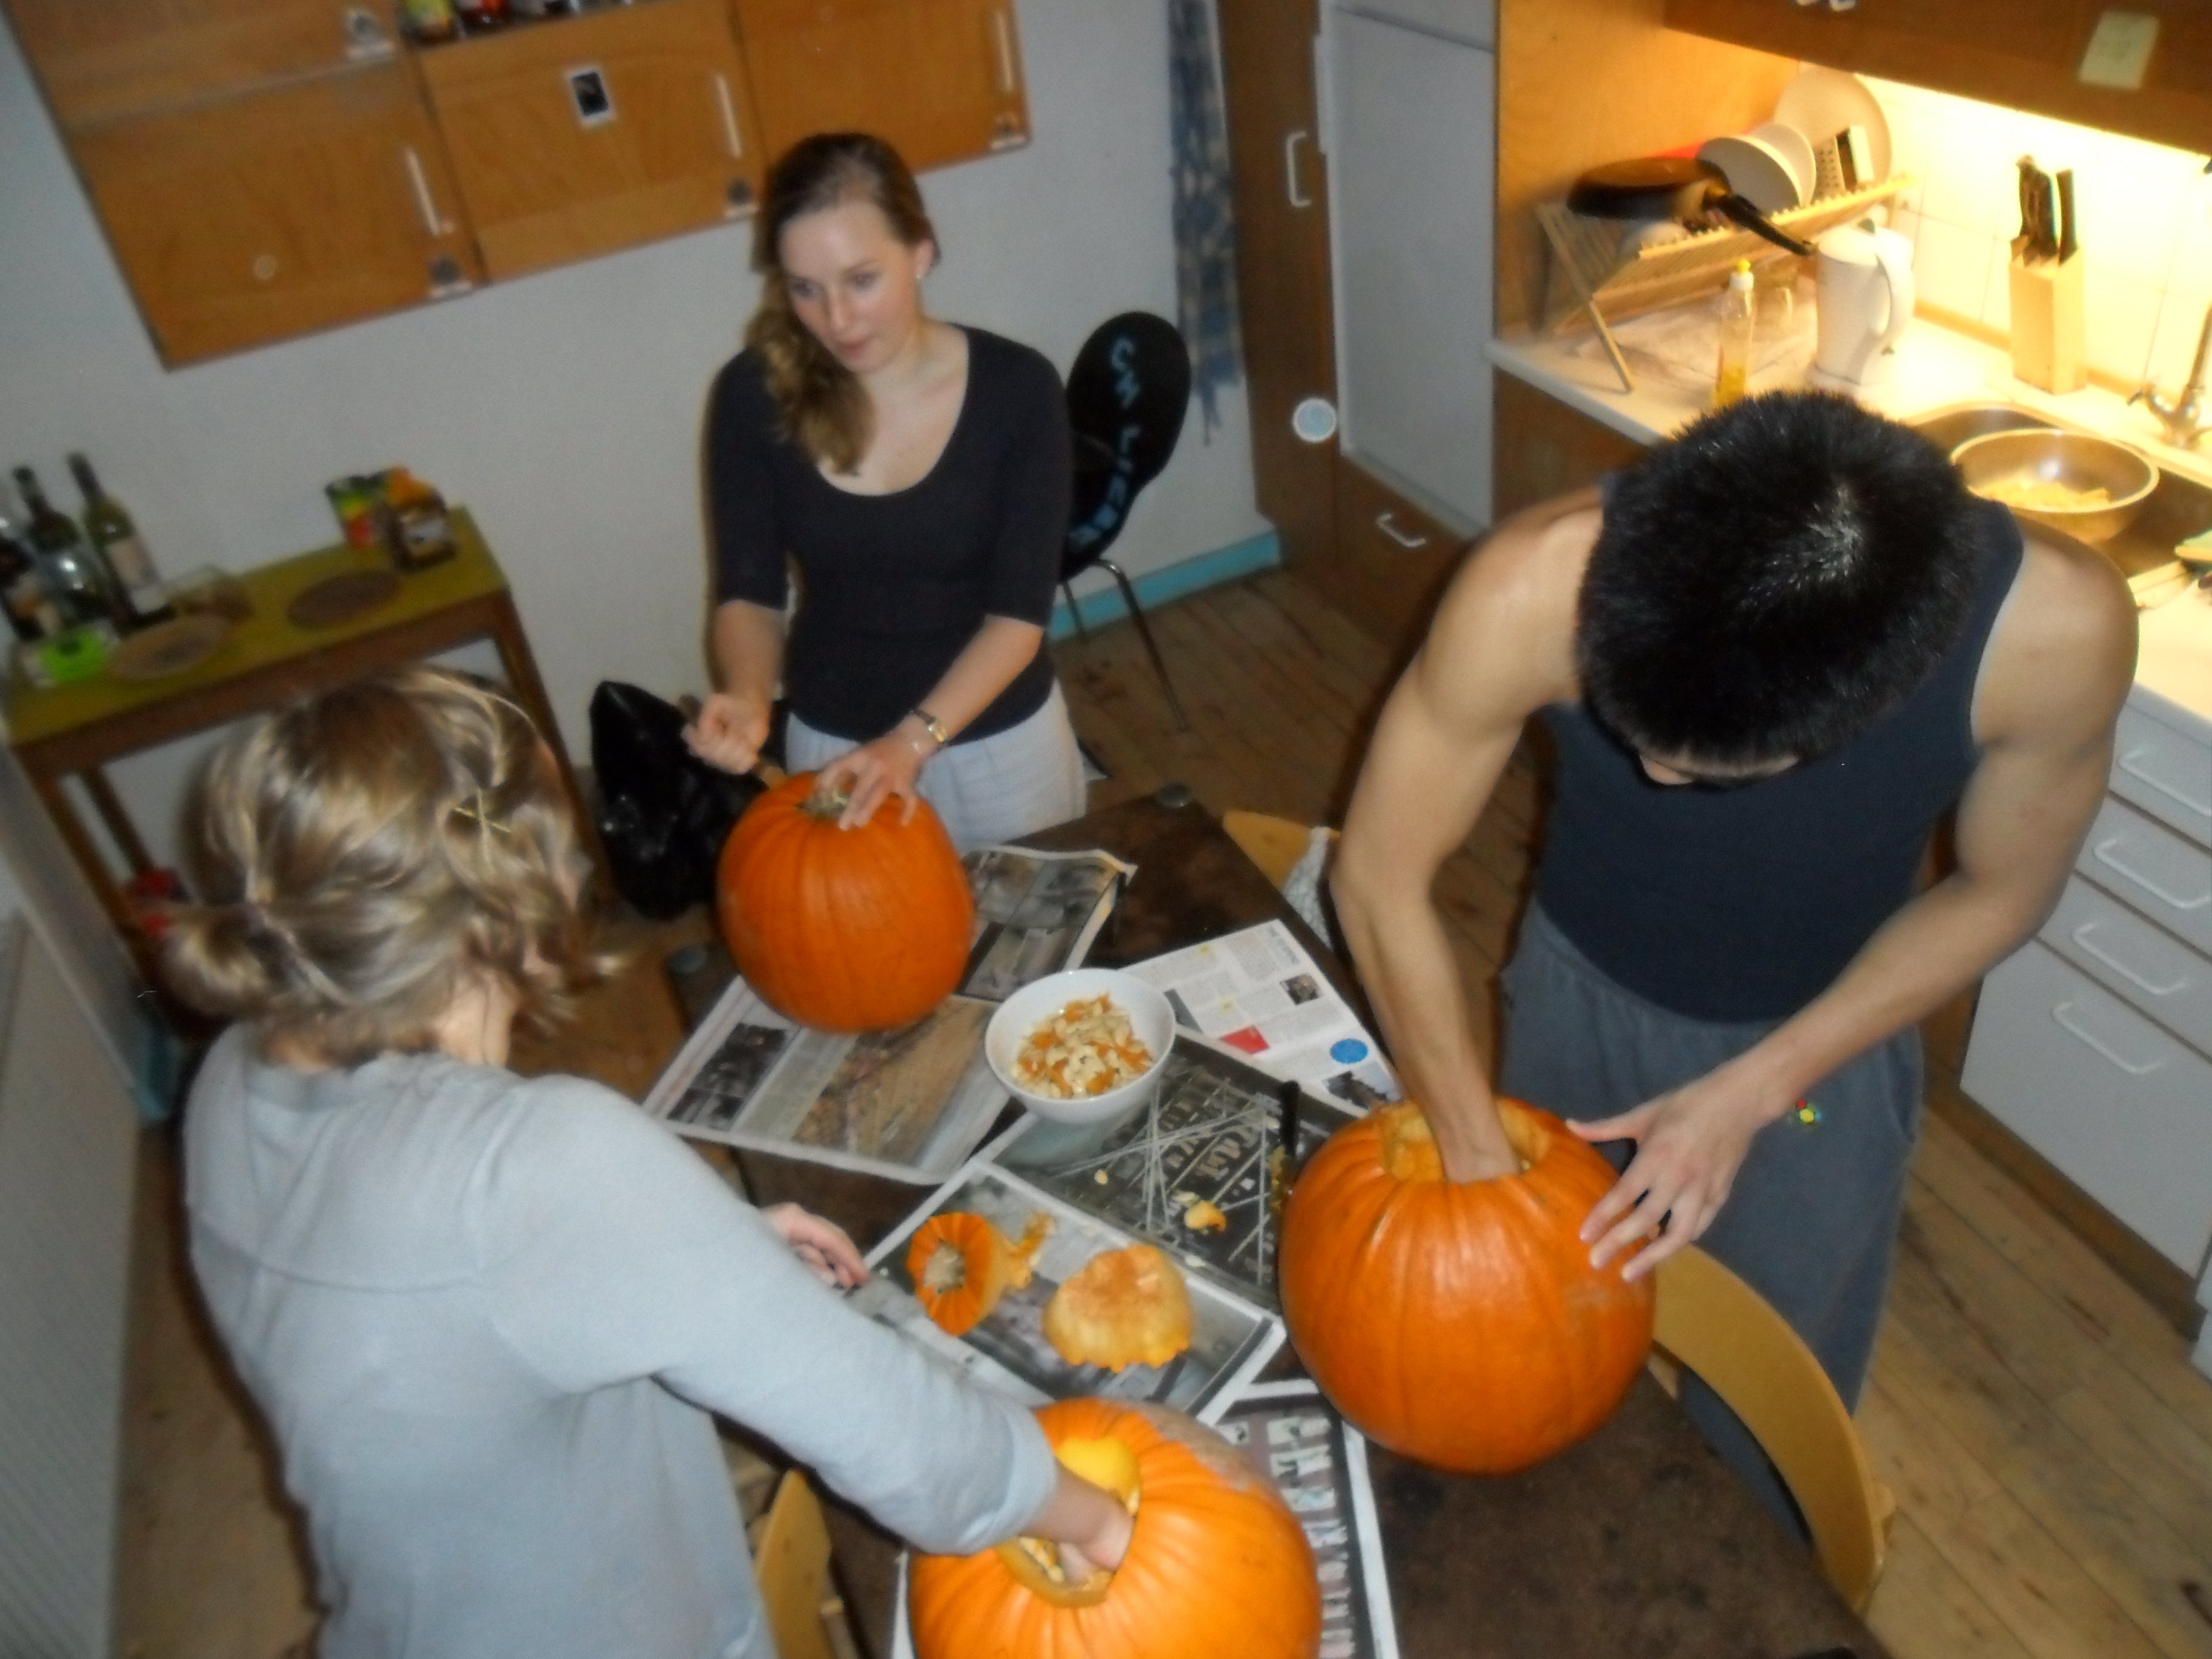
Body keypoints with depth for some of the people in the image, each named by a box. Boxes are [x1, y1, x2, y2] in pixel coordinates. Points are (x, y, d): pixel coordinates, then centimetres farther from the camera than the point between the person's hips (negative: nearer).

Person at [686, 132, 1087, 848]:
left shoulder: (1016, 388, -18)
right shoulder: (754, 395, -14)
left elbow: (1019, 613, -18)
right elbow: (749, 592, -6)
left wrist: (913, 741, -29)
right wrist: (747, 699, -27)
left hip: (1000, 739, -1)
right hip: (833, 741, 1)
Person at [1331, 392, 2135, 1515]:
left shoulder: (2056, 628, -34)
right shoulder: (1535, 591, -38)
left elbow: (1999, 895, -14)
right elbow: (1379, 882, -24)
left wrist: (1748, 1095, -18)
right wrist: (1480, 1167, -21)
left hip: (1825, 1031, 0)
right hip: (1580, 993, 0)